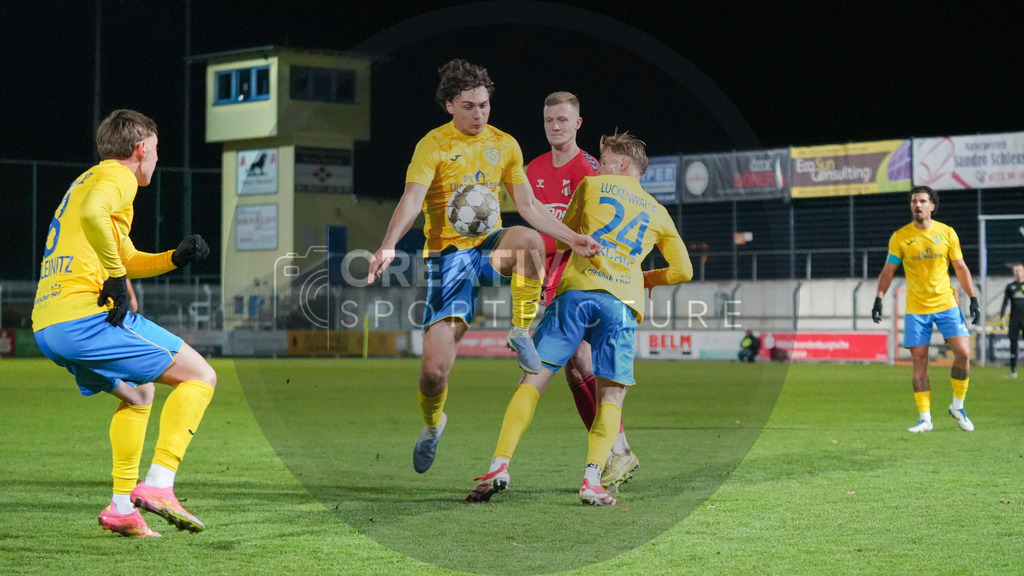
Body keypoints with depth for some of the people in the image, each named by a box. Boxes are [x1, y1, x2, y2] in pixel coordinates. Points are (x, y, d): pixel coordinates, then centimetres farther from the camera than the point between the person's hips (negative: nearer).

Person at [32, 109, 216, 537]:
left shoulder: (88, 181, 30)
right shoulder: (117, 176, -1)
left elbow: (129, 259, 37)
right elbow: (92, 214, -26)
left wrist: (176, 258, 22)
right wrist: (115, 277, -19)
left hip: (46, 325, 10)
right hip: (86, 314, -10)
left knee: (138, 394, 30)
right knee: (200, 377, -2)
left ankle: (122, 505, 22)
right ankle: (158, 484, -14)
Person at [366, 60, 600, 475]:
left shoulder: (505, 145, 9)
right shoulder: (433, 146, -6)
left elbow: (529, 207, 13)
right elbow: (412, 200, -20)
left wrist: (572, 238, 2)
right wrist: (388, 246, -37)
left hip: (489, 246, 3)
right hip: (446, 253, -3)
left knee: (529, 239, -37)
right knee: (434, 368, -11)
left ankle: (521, 332, -17)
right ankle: (432, 422, 24)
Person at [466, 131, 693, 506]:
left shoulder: (591, 186, 18)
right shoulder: (658, 213, 24)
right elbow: (683, 270, 25)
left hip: (577, 289, -1)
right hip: (622, 303, 1)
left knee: (533, 380, 0)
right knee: (611, 397, 7)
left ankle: (500, 465, -13)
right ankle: (592, 479, -15)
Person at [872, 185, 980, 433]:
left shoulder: (947, 233, 2)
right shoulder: (900, 237, -1)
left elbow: (961, 268, 8)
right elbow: (888, 271, 5)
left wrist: (973, 299, 2)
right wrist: (879, 298, -7)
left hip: (946, 304, 1)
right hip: (916, 308, -1)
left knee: (963, 353, -10)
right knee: (919, 362, -3)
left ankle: (958, 406, 10)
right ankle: (925, 419, 4)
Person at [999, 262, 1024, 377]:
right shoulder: (1010, 286, 11)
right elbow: (1005, 303, 10)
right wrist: (1001, 318, 1)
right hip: (1014, 319, 1)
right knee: (1013, 344, -1)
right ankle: (1013, 370, 3)